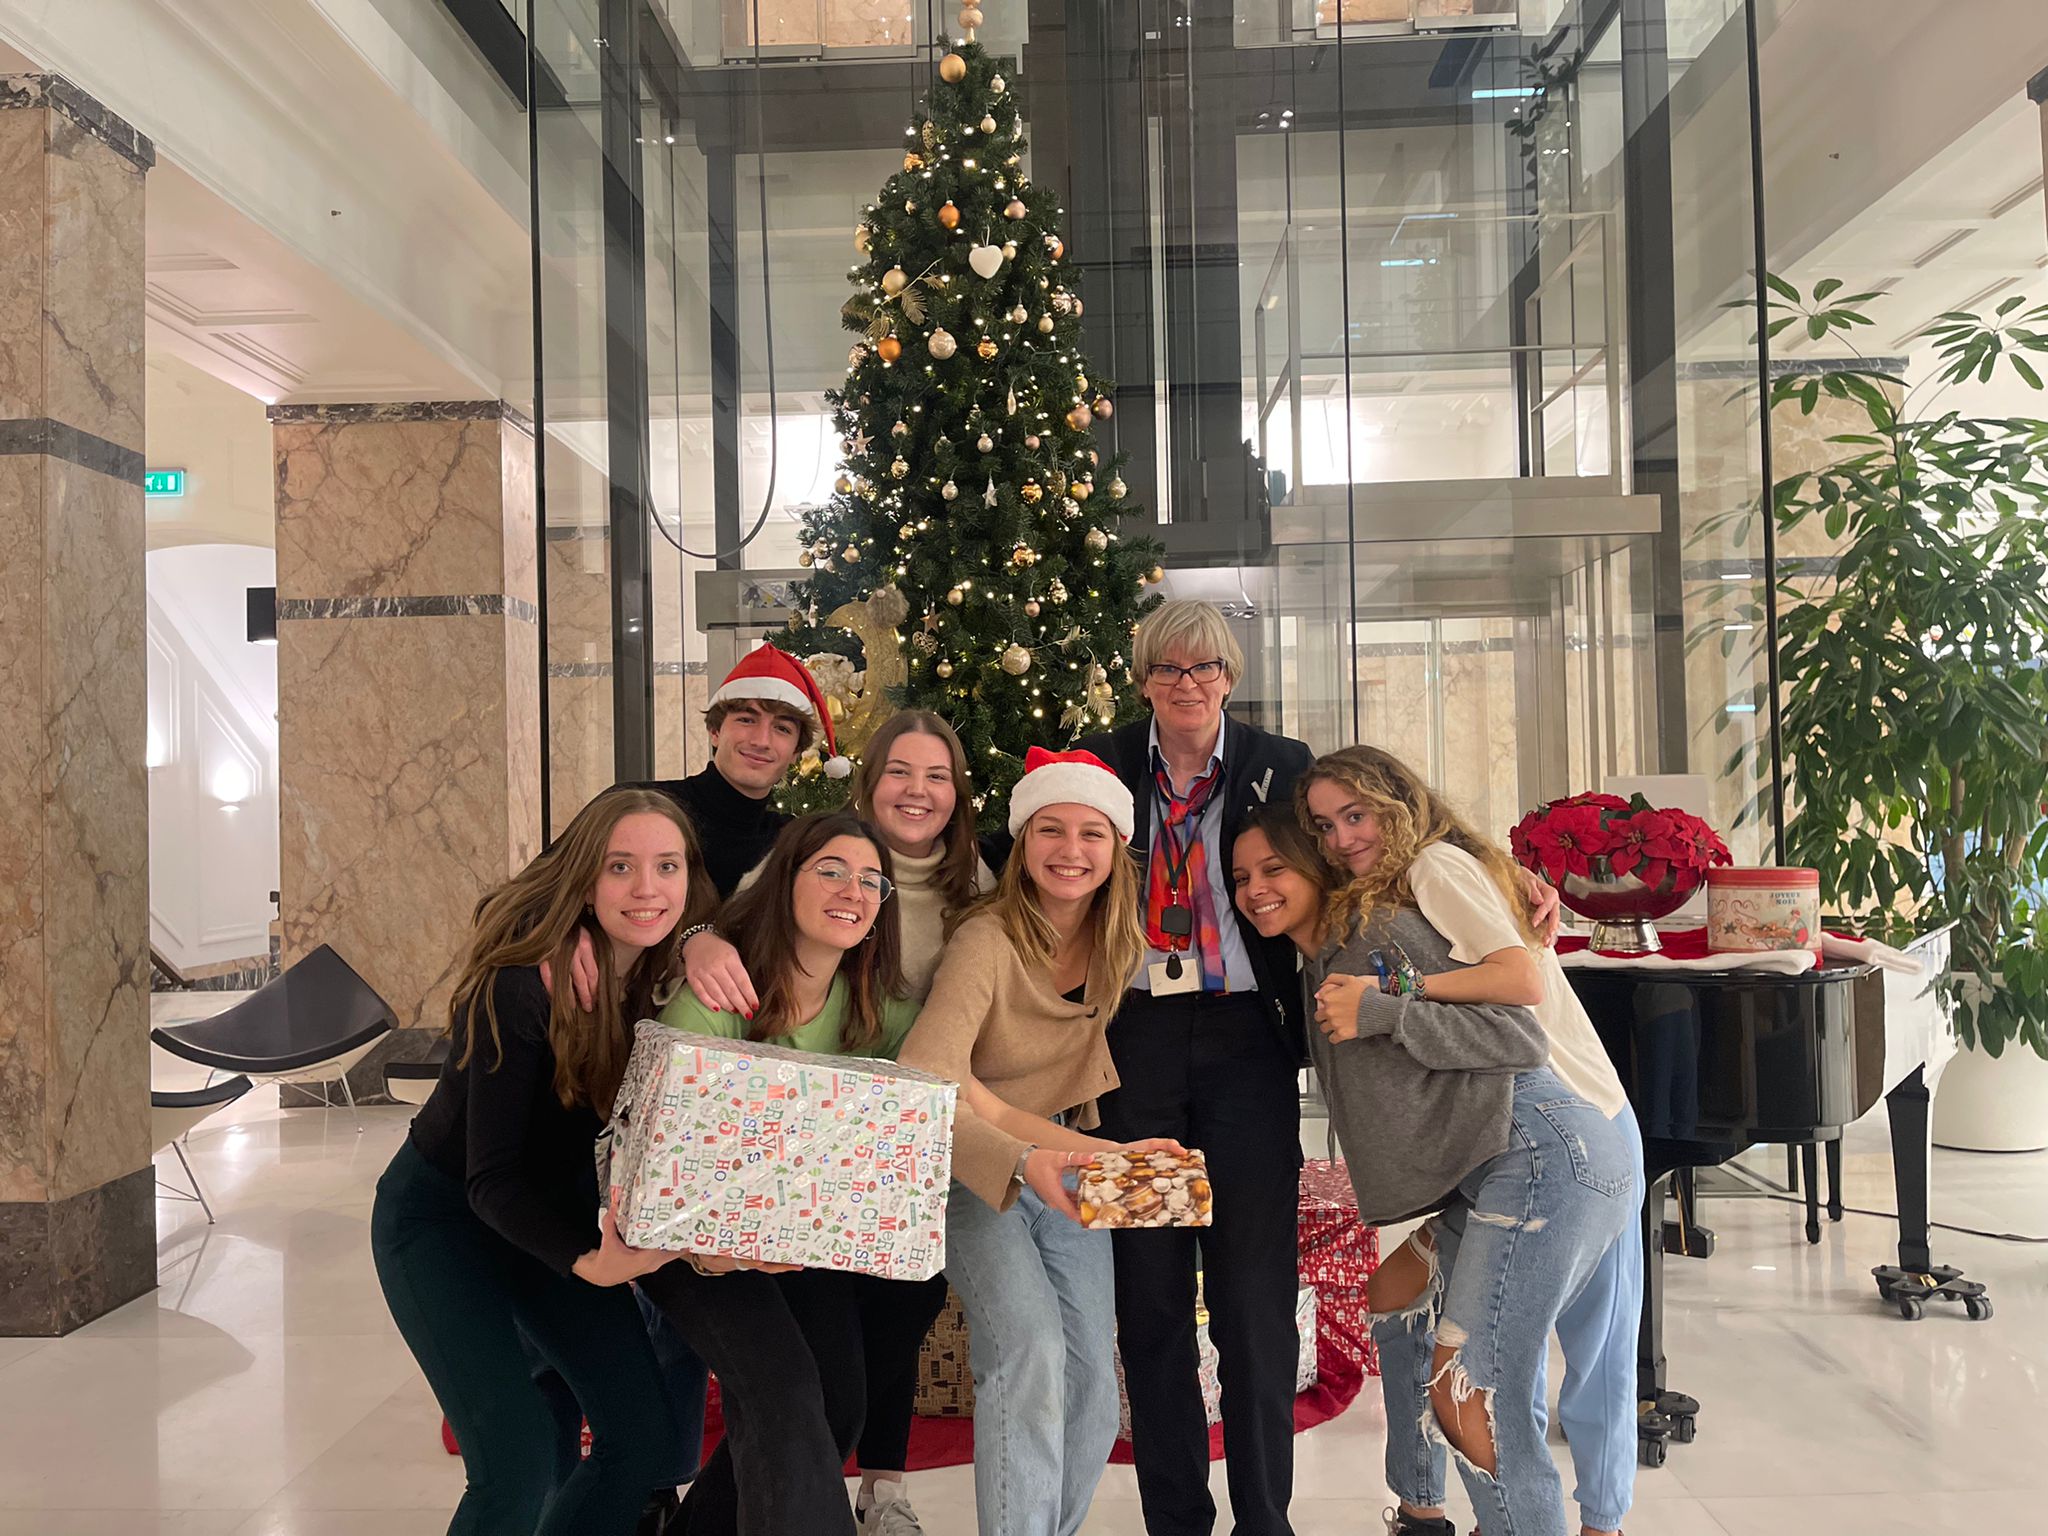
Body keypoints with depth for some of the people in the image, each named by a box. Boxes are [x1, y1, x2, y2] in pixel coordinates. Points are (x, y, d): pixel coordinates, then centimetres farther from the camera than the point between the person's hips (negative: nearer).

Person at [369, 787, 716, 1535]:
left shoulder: (673, 975, -13)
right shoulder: (523, 983, -29)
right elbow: (491, 1178, -30)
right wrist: (588, 1263, -45)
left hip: (560, 1208, 6)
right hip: (441, 1214, -5)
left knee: (647, 1435, 1)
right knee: (517, 1455, -17)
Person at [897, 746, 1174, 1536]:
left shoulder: (1120, 946, -6)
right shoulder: (987, 942, -25)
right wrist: (1021, 1161, -48)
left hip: (1070, 1167, 6)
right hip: (976, 1174, -5)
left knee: (1092, 1388, 4)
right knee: (1030, 1351, -25)